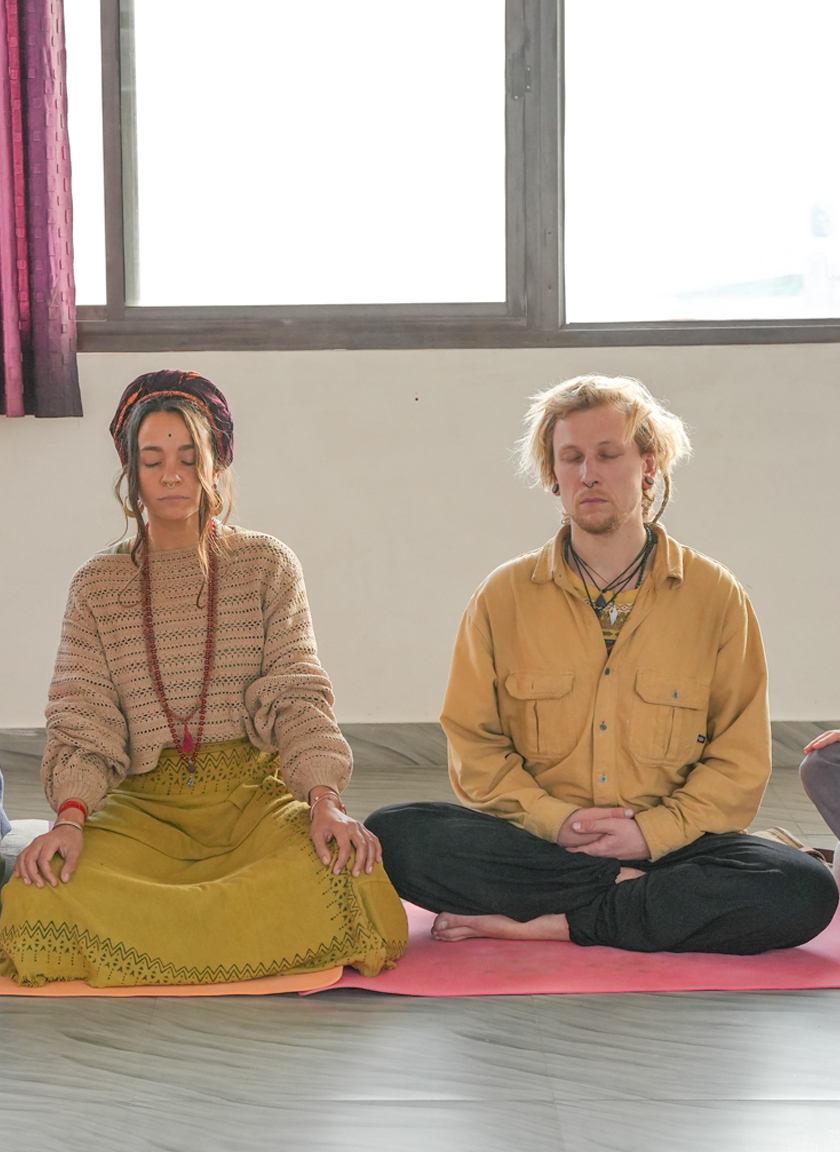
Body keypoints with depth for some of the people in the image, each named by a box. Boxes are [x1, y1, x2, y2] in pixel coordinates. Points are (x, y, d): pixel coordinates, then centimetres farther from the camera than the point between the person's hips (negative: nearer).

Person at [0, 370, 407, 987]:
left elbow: (297, 696, -1)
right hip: (143, 800, 0)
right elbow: (82, 717, 2)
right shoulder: (98, 584, 10)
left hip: (254, 790, 0)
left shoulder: (266, 564, 8)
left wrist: (325, 798, -20)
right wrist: (70, 815, -18)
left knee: (339, 879, -32)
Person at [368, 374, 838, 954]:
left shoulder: (715, 596, 5)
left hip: (669, 844, 0)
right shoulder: (503, 597, 7)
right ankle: (631, 890, -18)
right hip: (533, 841, 1)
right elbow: (474, 746, 6)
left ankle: (555, 924, -22)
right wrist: (554, 818, -11)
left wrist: (653, 832, -10)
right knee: (392, 835, -26)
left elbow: (741, 761, 4)